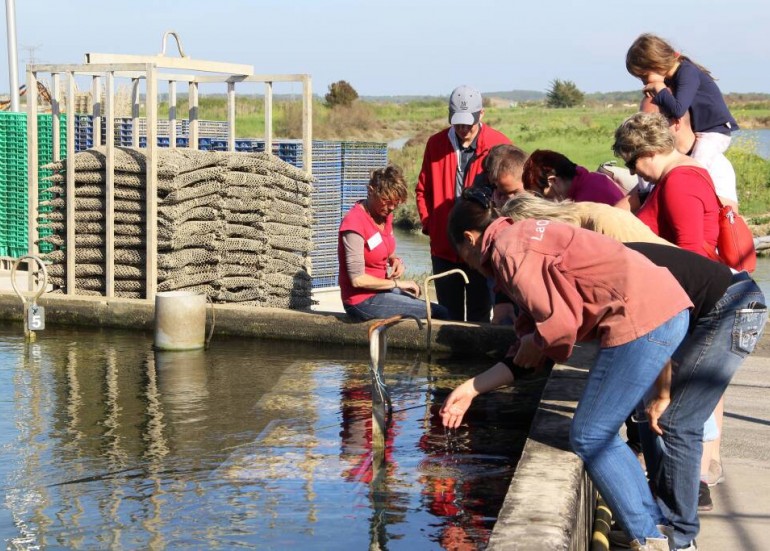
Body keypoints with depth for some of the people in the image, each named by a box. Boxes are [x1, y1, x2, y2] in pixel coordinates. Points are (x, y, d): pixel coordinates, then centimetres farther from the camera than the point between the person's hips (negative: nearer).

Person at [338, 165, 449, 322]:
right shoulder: (354, 223, -22)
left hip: (381, 290, 9)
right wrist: (397, 283, -15)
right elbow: (357, 279, -23)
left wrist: (395, 260, -3)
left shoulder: (385, 215, 4)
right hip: (363, 301, -9)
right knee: (440, 314, -11)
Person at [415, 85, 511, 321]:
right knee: (449, 317, 10)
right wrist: (428, 224, 2)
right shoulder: (436, 144, 3)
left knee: (479, 316, 5)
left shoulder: (499, 145, -6)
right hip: (444, 247, 3)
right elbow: (423, 189, 12)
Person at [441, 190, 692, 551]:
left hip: (641, 318, -10)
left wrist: (535, 344, 6)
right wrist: (472, 388, 28)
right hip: (667, 308, 10)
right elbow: (531, 351, 25)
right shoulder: (525, 237, 24)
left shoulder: (507, 249, -6)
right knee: (602, 433, 19)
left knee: (590, 438, 2)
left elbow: (559, 324, -16)